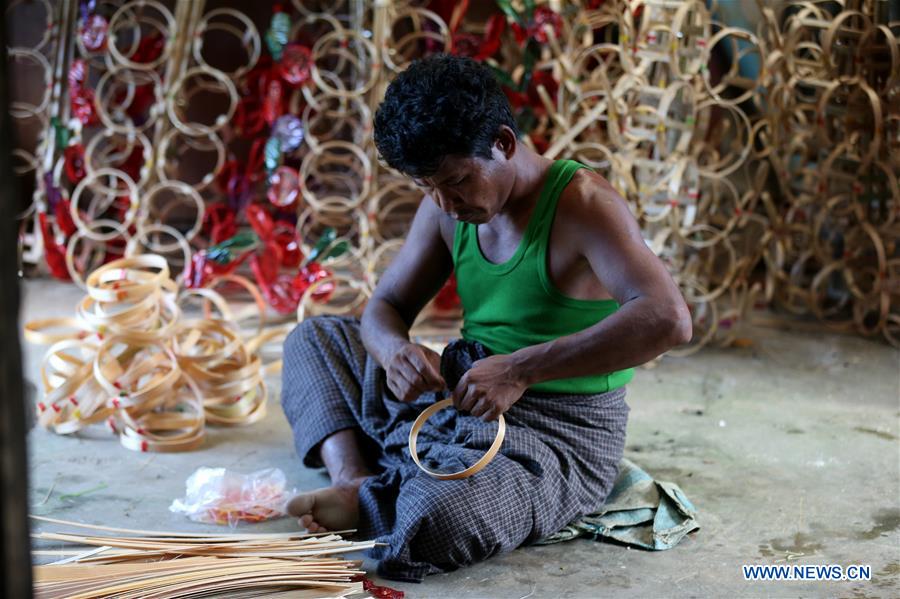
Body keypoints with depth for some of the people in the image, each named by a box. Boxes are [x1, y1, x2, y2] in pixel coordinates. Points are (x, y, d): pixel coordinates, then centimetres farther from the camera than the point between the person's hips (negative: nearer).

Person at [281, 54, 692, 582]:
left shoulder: (582, 204, -20)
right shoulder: (447, 207, 2)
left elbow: (668, 319, -35)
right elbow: (386, 306, 9)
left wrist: (522, 369, -39)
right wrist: (393, 350, -18)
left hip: (560, 435, -8)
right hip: (462, 401, 8)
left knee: (441, 515, -39)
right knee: (315, 337, 11)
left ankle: (365, 501, -5)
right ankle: (352, 477, -12)